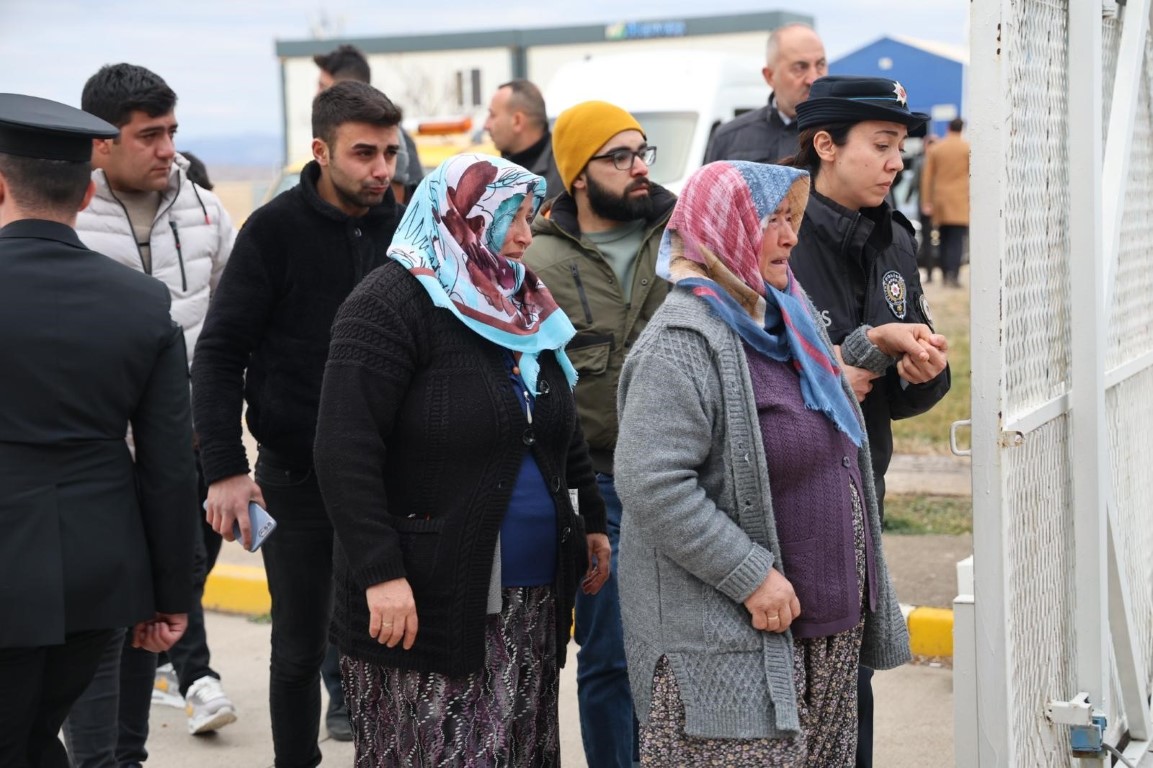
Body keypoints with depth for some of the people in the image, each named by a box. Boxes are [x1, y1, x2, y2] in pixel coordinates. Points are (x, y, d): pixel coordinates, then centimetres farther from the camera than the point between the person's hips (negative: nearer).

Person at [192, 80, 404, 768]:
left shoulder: (404, 227, 2)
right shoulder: (276, 230, -9)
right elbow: (218, 354, -9)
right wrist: (225, 469, -17)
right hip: (296, 474, -3)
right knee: (300, 647, 9)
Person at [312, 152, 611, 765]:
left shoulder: (523, 307, 15)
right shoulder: (391, 303, -11)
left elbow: (563, 432, 26)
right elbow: (345, 451, -18)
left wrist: (591, 523, 22)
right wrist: (380, 573, -23)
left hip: (531, 598, 8)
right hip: (426, 601, -7)